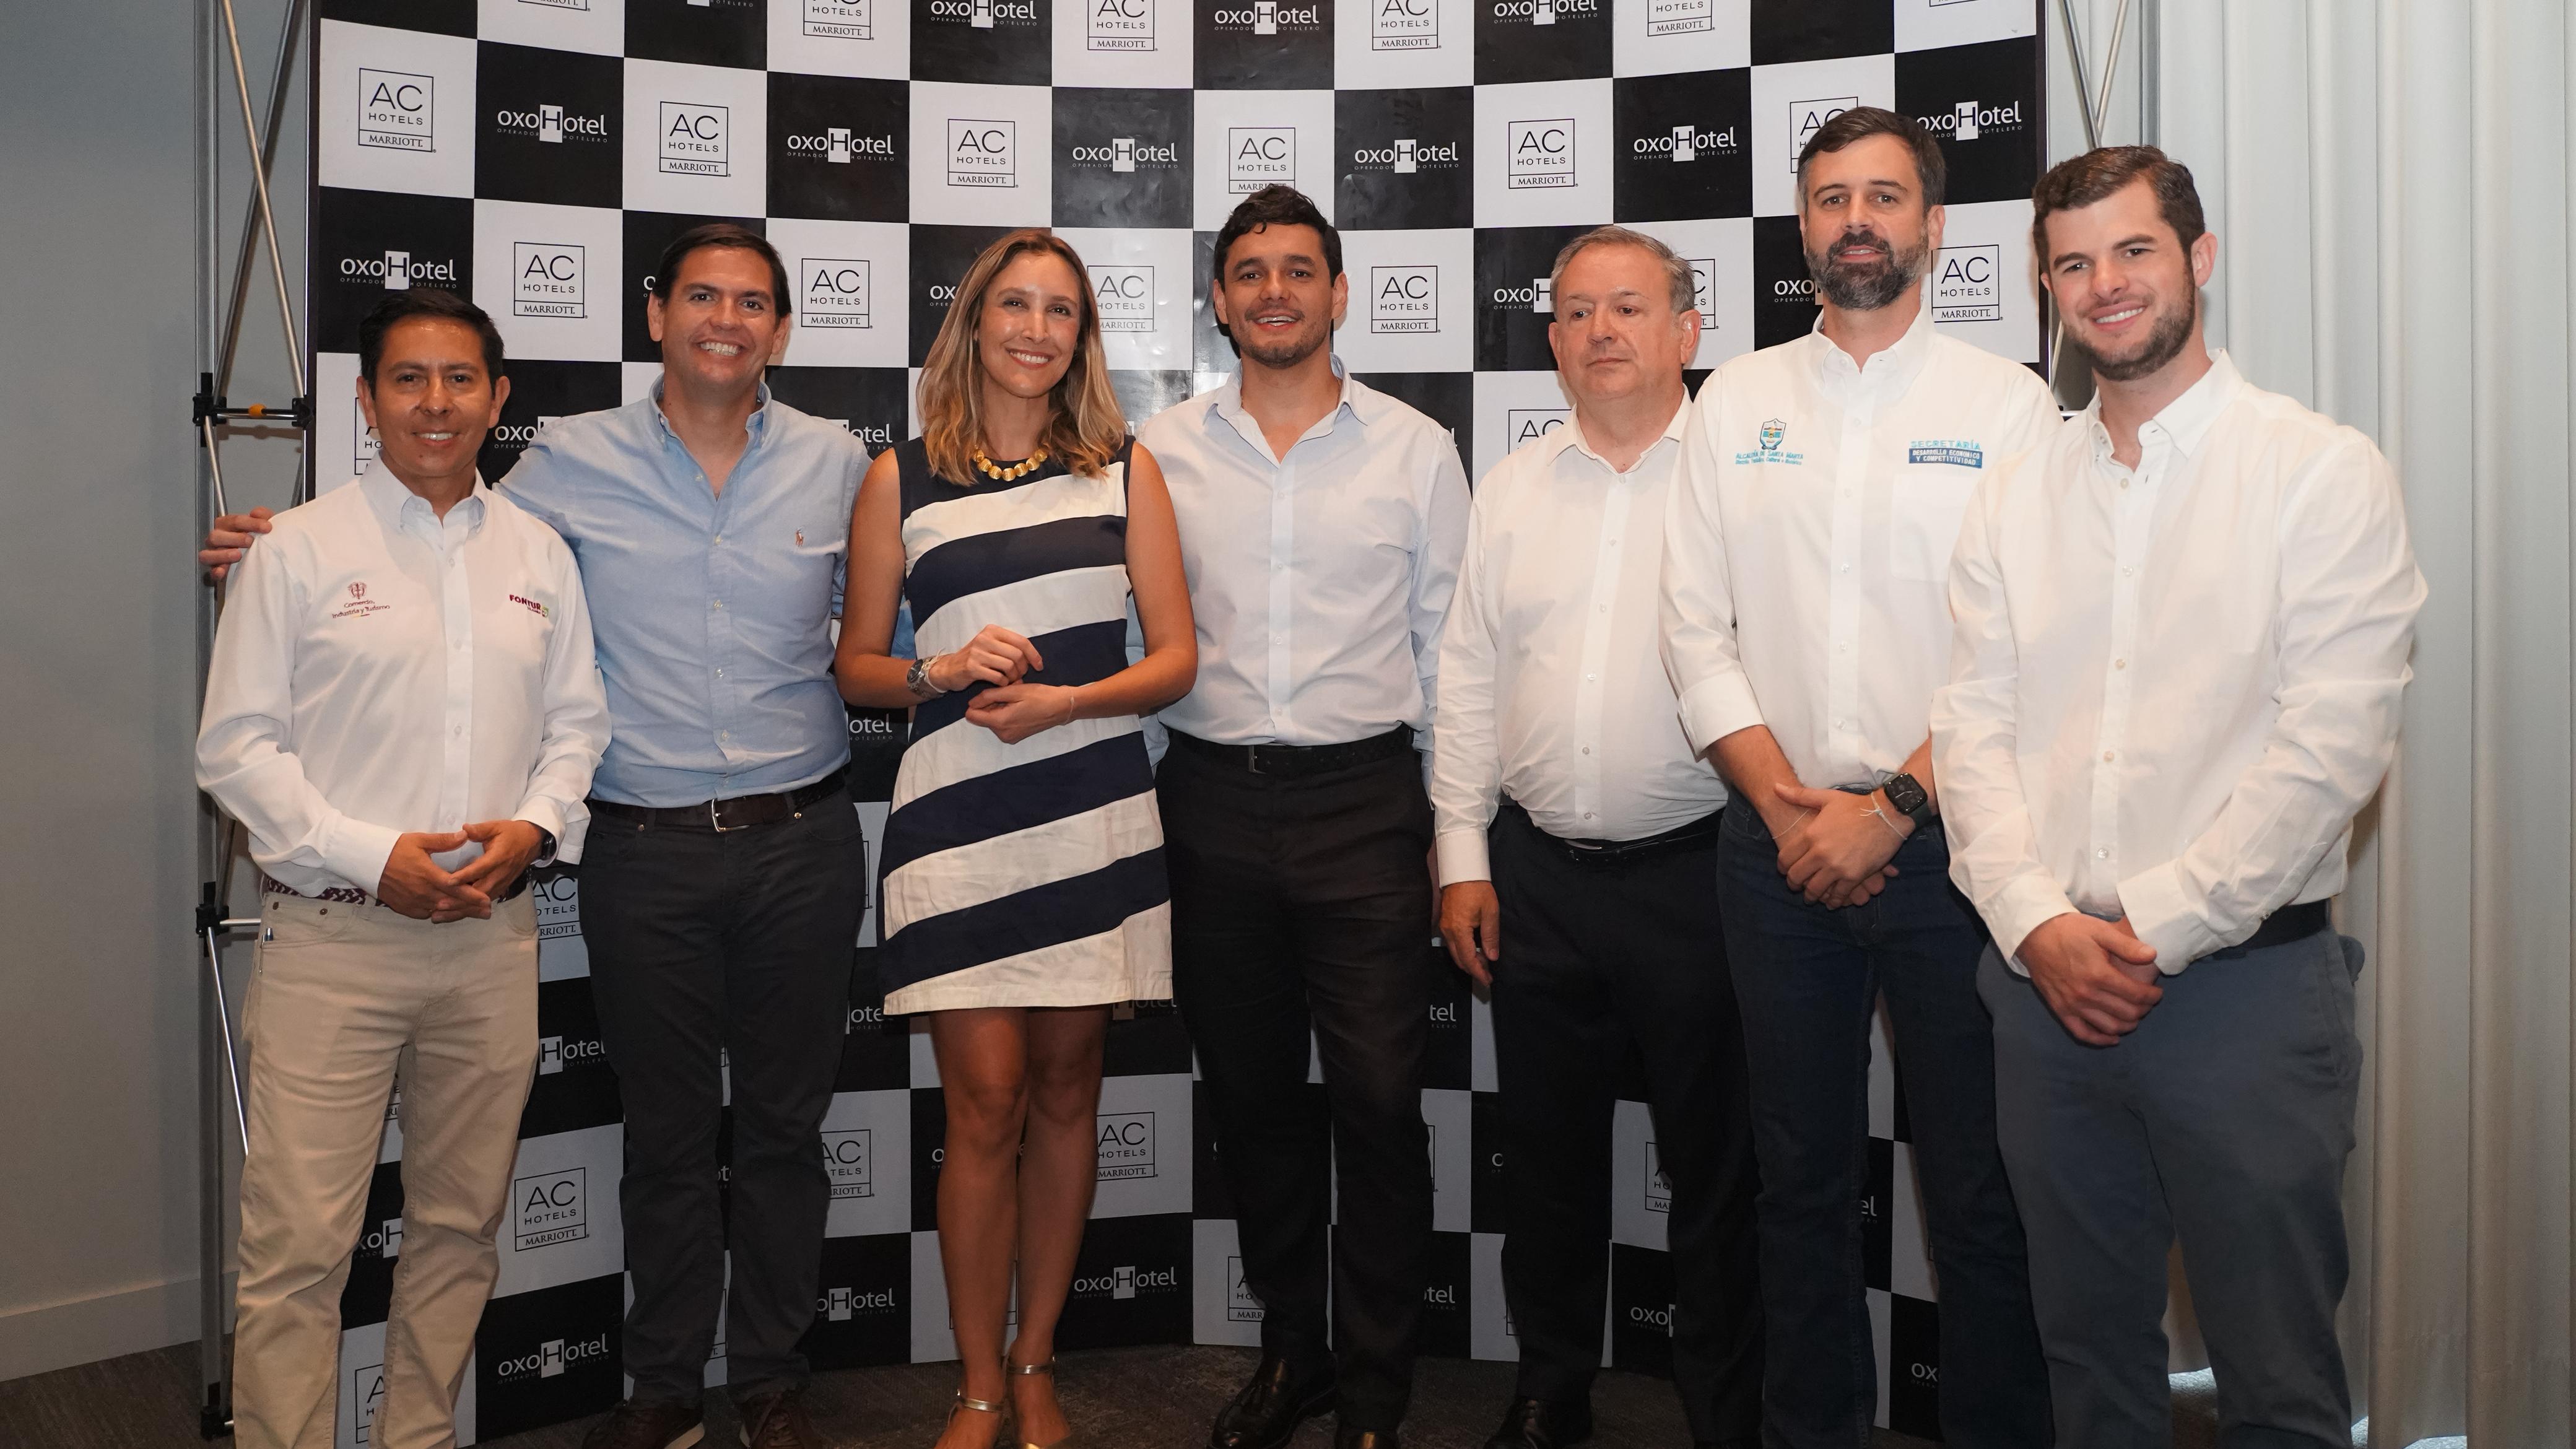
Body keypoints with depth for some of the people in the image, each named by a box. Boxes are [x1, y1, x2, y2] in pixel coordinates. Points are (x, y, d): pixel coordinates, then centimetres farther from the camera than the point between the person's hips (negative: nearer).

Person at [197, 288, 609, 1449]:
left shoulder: (539, 555, 10)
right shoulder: (299, 549, -1)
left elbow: (576, 723, 13)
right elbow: (236, 745, -3)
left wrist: (534, 827, -6)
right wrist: (372, 857, -13)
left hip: (495, 935, 4)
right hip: (333, 937, -3)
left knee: (461, 1221, 14)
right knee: (297, 1242, -4)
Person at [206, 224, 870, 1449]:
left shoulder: (839, 464, 3)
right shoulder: (571, 461, 1)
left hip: (803, 840, 1)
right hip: (646, 849, 0)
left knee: (785, 1125, 12)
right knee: (665, 1130, 11)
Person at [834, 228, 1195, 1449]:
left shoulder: (1124, 470, 8)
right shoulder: (900, 480, 6)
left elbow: (1175, 658, 5)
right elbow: (856, 665, 9)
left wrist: (1065, 702, -11)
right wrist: (941, 672, -11)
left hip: (1098, 814, 2)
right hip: (958, 814, -1)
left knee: (1065, 1091, 9)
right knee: (987, 1101, -4)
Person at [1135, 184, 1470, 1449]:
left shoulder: (1415, 449, 3)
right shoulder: (1160, 451, 6)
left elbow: (1449, 646, 5)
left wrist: (1455, 831, 2)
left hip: (1363, 795, -2)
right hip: (1211, 800, 2)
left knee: (1379, 1098, -1)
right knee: (1251, 1095, 12)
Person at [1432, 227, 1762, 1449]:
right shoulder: (1512, 485, 9)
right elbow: (1470, 673, 9)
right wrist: (1463, 855, 5)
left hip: (1694, 874, -4)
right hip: (1536, 873, 4)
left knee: (1714, 1163, 8)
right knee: (1547, 1153, 15)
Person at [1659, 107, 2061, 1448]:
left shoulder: (2006, 403, 1)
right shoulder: (1737, 398, 9)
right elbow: (1695, 626, 4)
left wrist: (1893, 808, -13)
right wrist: (1787, 805, -5)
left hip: (1947, 845, -2)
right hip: (1777, 846, 3)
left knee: (1979, 1183, 5)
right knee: (1801, 1174, 13)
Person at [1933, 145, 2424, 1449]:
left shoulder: (2321, 473, -3)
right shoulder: (2015, 498, 10)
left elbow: (2333, 744, -12)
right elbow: (1973, 725, 4)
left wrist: (2156, 928, -15)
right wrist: (2039, 923, -10)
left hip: (2244, 982, -4)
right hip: (2046, 986, 4)